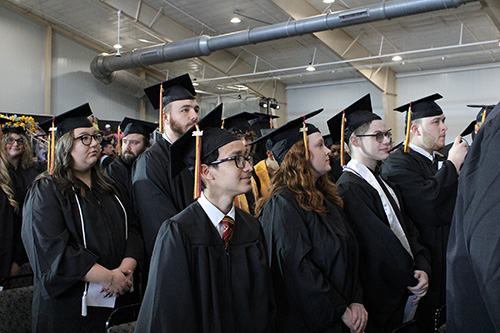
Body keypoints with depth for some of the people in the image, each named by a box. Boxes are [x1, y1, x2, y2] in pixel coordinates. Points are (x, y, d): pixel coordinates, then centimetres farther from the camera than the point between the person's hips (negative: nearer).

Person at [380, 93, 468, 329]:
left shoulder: (440, 161, 15)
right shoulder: (397, 163, -12)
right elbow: (427, 197, -26)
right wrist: (452, 164, -13)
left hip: (449, 254, 8)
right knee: (424, 318, -1)